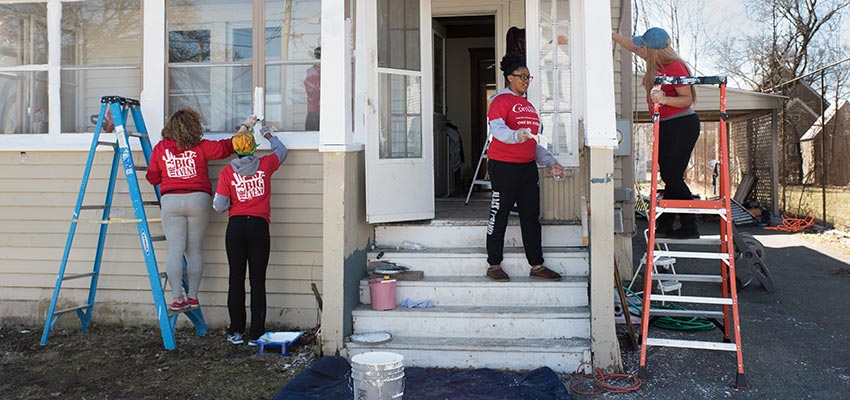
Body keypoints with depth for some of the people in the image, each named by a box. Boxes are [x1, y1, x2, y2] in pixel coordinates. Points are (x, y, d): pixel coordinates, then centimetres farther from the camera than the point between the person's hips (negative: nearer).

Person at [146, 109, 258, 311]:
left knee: (175, 250, 0)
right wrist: (245, 127, 13)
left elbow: (152, 178, 8)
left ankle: (177, 299, -4)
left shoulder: (159, 149, 3)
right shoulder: (200, 147, -4)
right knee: (195, 250, 8)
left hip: (171, 201, 1)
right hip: (198, 200, -1)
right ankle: (193, 296, 12)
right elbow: (226, 147, 3)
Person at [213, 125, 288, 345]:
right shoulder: (264, 165, 0)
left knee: (236, 279, 10)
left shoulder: (226, 173, -2)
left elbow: (219, 206, -3)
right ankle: (256, 334, 5)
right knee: (258, 280, 3)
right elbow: (281, 151, 21)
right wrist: (269, 135, 36)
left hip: (236, 227, 0)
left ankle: (236, 331, 15)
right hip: (259, 226, 0)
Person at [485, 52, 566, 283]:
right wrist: (516, 136, -42)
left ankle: (537, 266, 14)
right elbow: (496, 129, -23)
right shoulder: (501, 100, -5)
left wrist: (551, 162, 17)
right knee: (499, 216, 0)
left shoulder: (528, 106, 21)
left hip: (528, 167, 8)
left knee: (531, 216, 8)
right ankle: (494, 266, 10)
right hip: (504, 167, -8)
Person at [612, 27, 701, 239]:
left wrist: (665, 99, -32)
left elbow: (688, 99, -18)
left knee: (673, 176, -9)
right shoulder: (656, 63, 7)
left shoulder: (675, 67, -18)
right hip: (666, 126, 9)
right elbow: (633, 47, 24)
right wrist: (612, 35, 28)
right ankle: (664, 226, 14)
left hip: (682, 125, -9)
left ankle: (690, 227, 0)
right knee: (669, 177, 10)